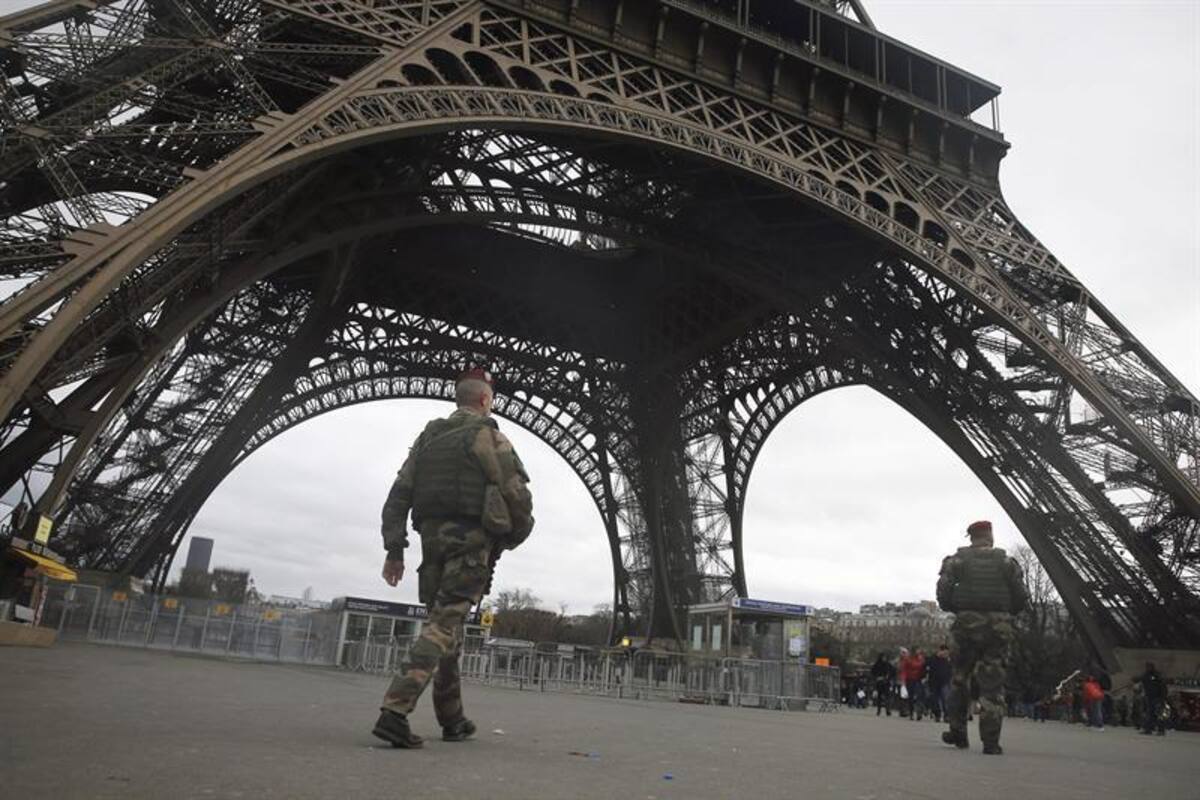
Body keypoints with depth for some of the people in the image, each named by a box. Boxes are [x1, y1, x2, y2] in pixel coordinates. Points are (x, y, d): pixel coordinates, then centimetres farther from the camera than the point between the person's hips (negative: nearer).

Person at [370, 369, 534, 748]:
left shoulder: (428, 437, 15)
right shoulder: (489, 436, -2)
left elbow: (399, 494, 9)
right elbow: (516, 493, -8)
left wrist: (394, 549, 7)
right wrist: (517, 534, 10)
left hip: (433, 538, 6)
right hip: (471, 541, -6)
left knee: (446, 625, 14)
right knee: (443, 626, -9)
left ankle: (453, 721, 23)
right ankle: (395, 711, -21)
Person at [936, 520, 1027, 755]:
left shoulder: (957, 560, 3)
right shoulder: (1006, 562, 6)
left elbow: (943, 596, -3)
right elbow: (1020, 599, 4)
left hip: (967, 626, 0)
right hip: (998, 627, 0)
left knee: (960, 678, 13)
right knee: (992, 684, 3)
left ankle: (958, 732, 15)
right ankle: (991, 742, -1)